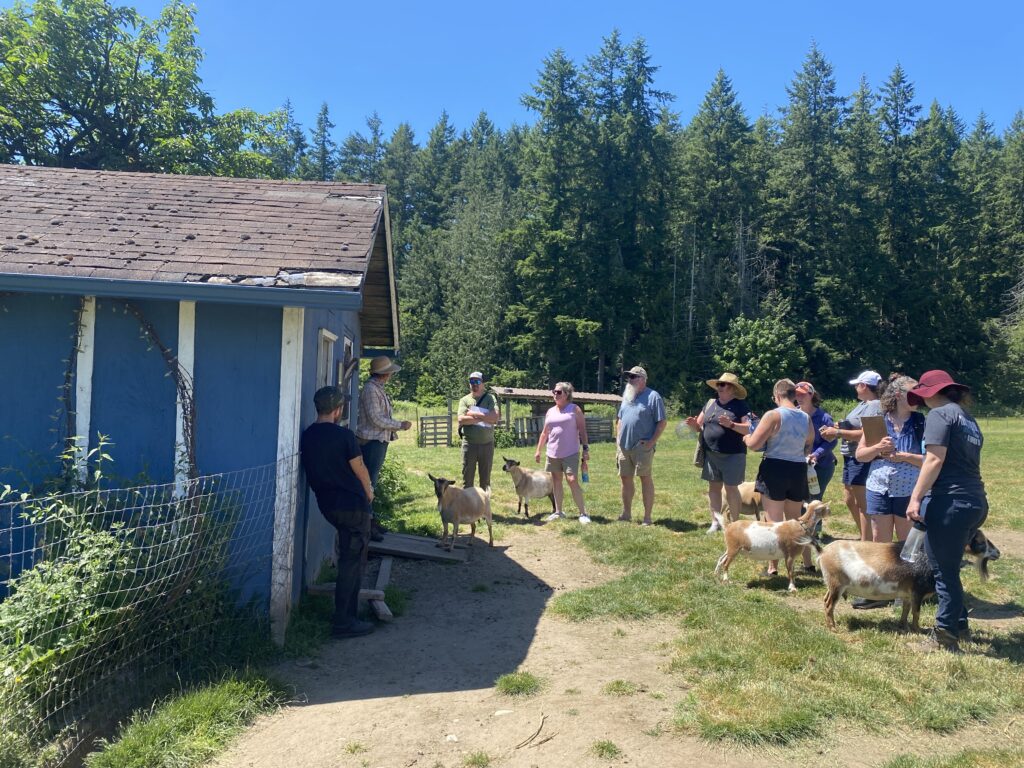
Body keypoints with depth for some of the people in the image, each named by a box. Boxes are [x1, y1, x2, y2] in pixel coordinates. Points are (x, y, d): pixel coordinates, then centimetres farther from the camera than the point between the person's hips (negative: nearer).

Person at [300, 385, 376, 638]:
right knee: (352, 561, 0)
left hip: (327, 503, 7)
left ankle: (348, 612, 35)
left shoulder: (306, 436, 2)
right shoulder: (344, 435, -18)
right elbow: (360, 470, -10)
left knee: (349, 557, 25)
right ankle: (343, 622, 3)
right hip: (352, 504, -7)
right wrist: (369, 492, 10)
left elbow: (313, 470, 11)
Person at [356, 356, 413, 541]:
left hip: (379, 441, 10)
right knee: (368, 483, -7)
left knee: (372, 482, 15)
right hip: (371, 441, -10)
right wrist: (400, 425, -13)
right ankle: (366, 526, -3)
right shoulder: (371, 389, -16)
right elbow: (376, 419, -20)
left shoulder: (378, 388, 14)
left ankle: (370, 520, 24)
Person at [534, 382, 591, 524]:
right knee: (556, 481, 10)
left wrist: (585, 448, -12)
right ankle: (558, 511, 20)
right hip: (553, 453, 5)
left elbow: (582, 430, -4)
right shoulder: (550, 411, 13)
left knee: (572, 481, -13)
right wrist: (538, 450, 14)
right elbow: (544, 432, 18)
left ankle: (583, 513, -8)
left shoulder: (574, 409, -1)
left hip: (570, 453, -5)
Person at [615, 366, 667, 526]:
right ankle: (626, 514, 24)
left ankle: (647, 517, 4)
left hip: (642, 447, -7)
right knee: (625, 478, 12)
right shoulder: (627, 396, 14)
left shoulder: (653, 397, -7)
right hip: (624, 446, 7)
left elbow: (662, 422, -9)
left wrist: (652, 442, -15)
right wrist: (618, 441, 13)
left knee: (646, 479, -1)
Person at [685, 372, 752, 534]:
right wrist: (693, 424, -8)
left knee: (731, 488, -1)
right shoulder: (710, 403, 11)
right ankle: (715, 522, 18)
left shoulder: (740, 405, -4)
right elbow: (699, 427, 14)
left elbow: (749, 429, -13)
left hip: (732, 455, -5)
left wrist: (731, 424, -26)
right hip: (711, 454, 5)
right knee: (713, 487, 9)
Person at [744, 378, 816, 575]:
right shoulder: (806, 418, 5)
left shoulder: (773, 415, -14)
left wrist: (746, 437, 6)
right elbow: (809, 448, 14)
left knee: (774, 522, 2)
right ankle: (808, 564, 25)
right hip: (799, 470, 6)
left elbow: (754, 444, -15)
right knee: (796, 521, 21)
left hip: (775, 470, -5)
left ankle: (773, 567, 5)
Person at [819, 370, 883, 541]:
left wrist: (837, 433, -22)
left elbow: (865, 434, -26)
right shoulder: (863, 404, 16)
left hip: (862, 460, -11)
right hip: (851, 457, 11)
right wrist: (834, 429, 2)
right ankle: (865, 537, 30)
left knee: (862, 503, -4)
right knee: (850, 501, 18)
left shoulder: (875, 406, -16)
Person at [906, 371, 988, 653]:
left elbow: (935, 460, -16)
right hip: (975, 501, 9)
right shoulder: (968, 418, 20)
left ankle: (945, 636, 7)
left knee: (944, 570, 0)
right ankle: (959, 624, 30)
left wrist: (916, 497, -18)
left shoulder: (939, 414, -7)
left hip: (949, 501, -9)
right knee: (948, 567, 21)